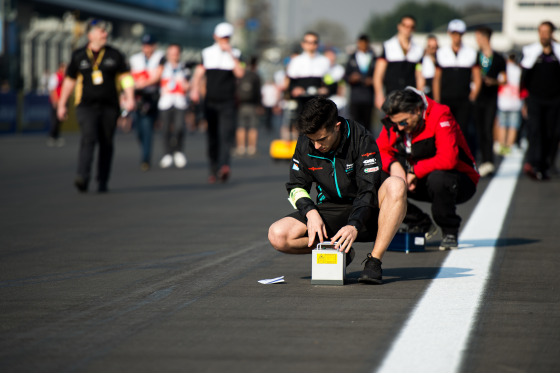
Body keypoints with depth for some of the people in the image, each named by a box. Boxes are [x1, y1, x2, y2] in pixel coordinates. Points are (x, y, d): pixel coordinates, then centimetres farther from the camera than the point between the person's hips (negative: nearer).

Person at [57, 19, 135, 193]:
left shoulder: (114, 55, 7)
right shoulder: (78, 56, 7)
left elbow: (125, 77, 8)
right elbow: (69, 80, 14)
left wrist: (130, 97, -7)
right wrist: (62, 104, 15)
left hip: (109, 106, 2)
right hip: (86, 106, -2)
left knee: (106, 144, 4)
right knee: (88, 138, -20)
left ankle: (103, 182, 14)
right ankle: (83, 177, -29)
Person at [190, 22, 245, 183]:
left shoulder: (235, 54, 5)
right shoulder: (207, 53, 9)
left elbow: (240, 73, -9)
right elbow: (198, 73, 5)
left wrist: (231, 54, -13)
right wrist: (195, 89, -12)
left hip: (228, 102, -2)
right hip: (210, 102, 2)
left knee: (226, 134, -17)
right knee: (212, 138, 5)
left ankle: (224, 165, -30)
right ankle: (214, 171, 13)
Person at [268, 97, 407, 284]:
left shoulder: (361, 139, -18)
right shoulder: (305, 143, -6)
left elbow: (368, 189, -22)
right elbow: (296, 186, 5)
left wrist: (354, 226, -37)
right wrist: (311, 212, -16)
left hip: (364, 214, -3)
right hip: (329, 211, 3)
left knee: (396, 185, -35)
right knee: (277, 236, -21)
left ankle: (374, 261, -29)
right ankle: (342, 252, -2)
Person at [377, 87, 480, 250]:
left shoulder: (440, 117, -24)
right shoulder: (394, 122, -4)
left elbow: (448, 159, -35)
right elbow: (380, 152, -2)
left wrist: (414, 171, -28)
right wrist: (393, 165, -24)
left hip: (461, 181, -6)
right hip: (422, 182, 6)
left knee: (437, 178, -41)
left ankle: (450, 233, -14)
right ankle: (421, 225, 3)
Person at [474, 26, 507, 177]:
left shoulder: (498, 58, 4)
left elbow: (504, 79, 10)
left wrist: (494, 82, -8)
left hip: (491, 98, -2)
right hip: (477, 98, 2)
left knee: (488, 129, -13)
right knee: (479, 131, 2)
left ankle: (488, 161, -17)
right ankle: (485, 162, 9)